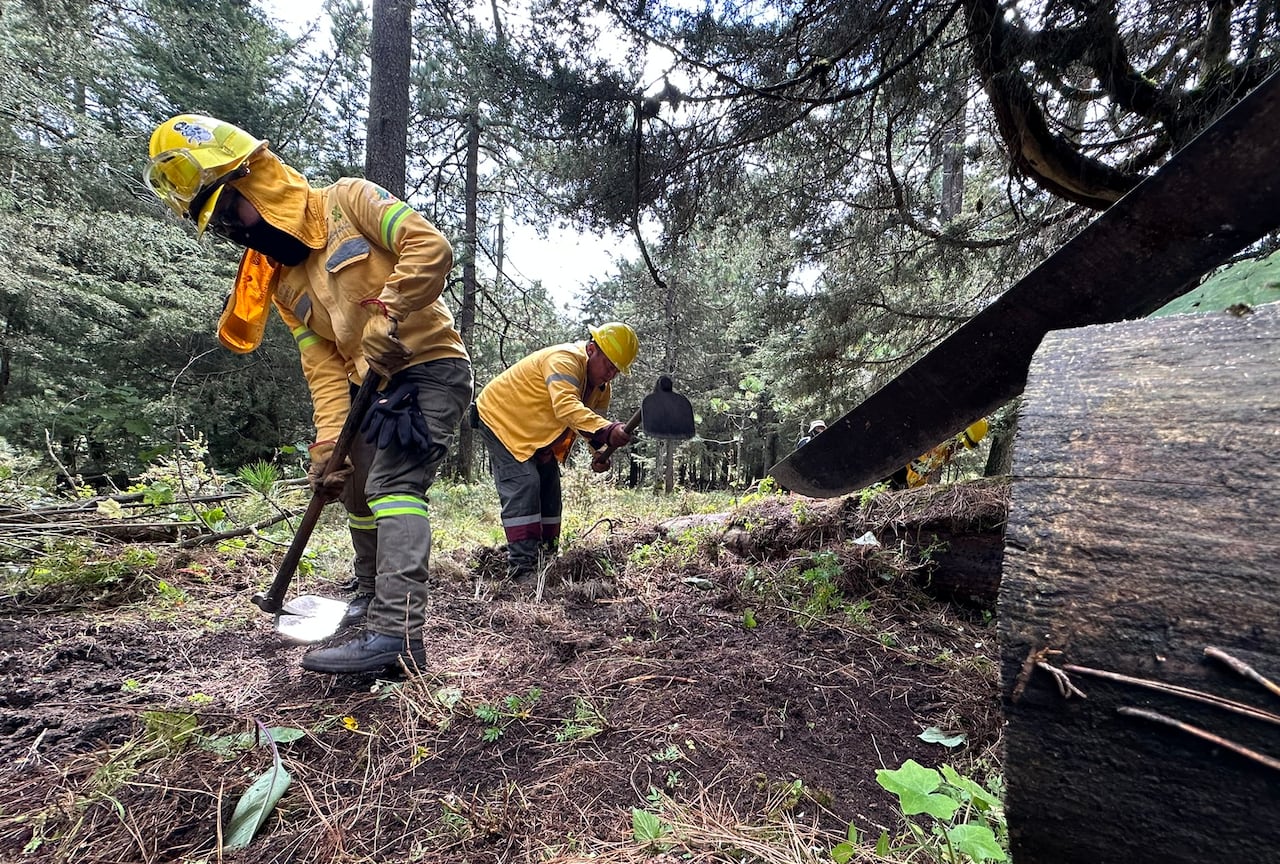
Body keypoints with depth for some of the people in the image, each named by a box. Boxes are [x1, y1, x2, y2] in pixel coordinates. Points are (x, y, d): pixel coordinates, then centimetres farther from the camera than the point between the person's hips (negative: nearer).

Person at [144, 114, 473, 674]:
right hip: (375, 388, 8)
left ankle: (397, 633, -22)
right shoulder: (280, 282, 11)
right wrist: (328, 445, -8)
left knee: (393, 482, -22)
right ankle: (373, 597, 38)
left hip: (432, 366, -8)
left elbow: (431, 246, -19)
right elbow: (324, 369, 3)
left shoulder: (347, 200, -6)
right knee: (358, 493, 16)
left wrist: (389, 317, -27)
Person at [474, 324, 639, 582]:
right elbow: (565, 406, -48)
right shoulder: (564, 360, -32)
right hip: (500, 418, -9)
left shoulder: (603, 387, -3)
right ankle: (521, 566, -18)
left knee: (549, 488, 8)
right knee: (523, 484, -20)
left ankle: (544, 559, 18)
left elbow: (592, 418, -3)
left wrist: (601, 452, -24)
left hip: (535, 433, 9)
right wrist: (607, 430, -61)